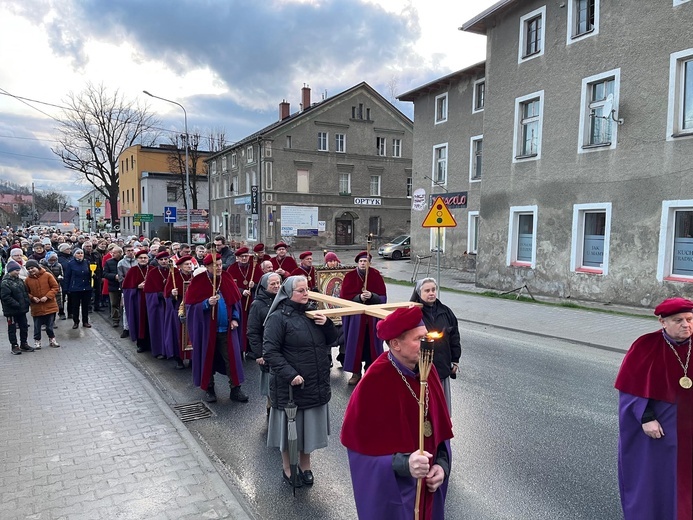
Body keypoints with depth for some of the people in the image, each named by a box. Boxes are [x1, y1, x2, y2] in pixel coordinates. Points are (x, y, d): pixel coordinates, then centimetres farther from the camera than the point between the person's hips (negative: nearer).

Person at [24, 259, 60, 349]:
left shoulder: (47, 275, -6)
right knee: (37, 326, 8)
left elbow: (56, 287, -4)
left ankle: (52, 339, 27)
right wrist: (32, 298, -9)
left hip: (49, 306, -1)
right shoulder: (27, 280, -1)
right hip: (36, 307, 1)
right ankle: (37, 341, 25)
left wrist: (47, 296, -14)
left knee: (49, 325, 9)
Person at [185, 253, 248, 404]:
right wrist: (207, 303, -24)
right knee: (208, 358, 9)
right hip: (207, 329, -2)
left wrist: (235, 318, -1)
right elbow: (190, 305, -8)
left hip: (227, 329, 2)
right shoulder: (198, 282, -8)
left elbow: (236, 300, 10)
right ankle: (209, 389, 25)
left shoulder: (227, 278, 2)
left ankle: (235, 389, 13)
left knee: (231, 358, 4)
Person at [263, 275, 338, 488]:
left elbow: (332, 339, 11)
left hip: (317, 384, 6)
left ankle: (305, 465, 39)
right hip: (291, 385, -6)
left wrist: (326, 324, -8)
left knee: (310, 426, 18)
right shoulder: (278, 318, -12)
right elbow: (270, 351, -17)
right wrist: (290, 375, -25)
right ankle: (287, 468, 33)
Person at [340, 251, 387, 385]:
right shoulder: (350, 276, -1)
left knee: (371, 343, 5)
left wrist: (371, 296, -19)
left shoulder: (376, 276, 1)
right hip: (355, 316, 0)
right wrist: (359, 297, -18)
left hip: (373, 316, 1)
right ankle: (356, 373, 12)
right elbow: (344, 296, -5)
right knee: (355, 344, 1)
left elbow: (382, 297, 0)